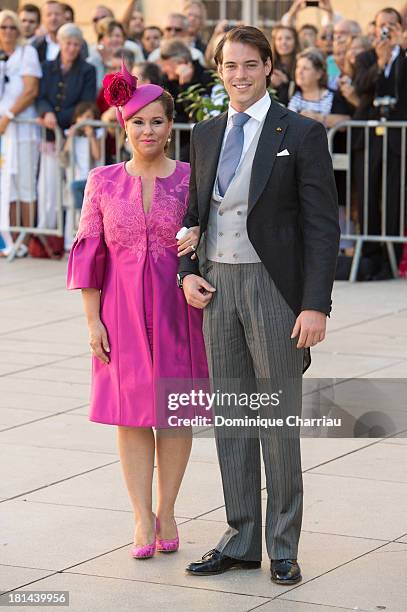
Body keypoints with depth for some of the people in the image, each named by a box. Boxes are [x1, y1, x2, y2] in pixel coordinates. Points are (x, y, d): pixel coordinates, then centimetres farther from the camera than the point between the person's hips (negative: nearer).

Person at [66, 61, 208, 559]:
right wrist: (92, 320, -2)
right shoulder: (103, 183, 1)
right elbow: (90, 253, 2)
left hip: (177, 307, 0)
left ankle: (166, 511, 18)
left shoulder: (190, 179, -1)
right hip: (123, 307, 0)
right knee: (131, 411, 1)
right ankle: (142, 519, 6)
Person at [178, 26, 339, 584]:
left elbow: (322, 225, -9)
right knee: (231, 417, 10)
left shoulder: (302, 134, -6)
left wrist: (316, 306, -16)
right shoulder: (206, 135, 11)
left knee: (279, 419, 0)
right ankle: (242, 539, 19)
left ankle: (283, 548, 10)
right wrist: (186, 272, 2)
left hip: (274, 287, -5)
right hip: (217, 286, 5)